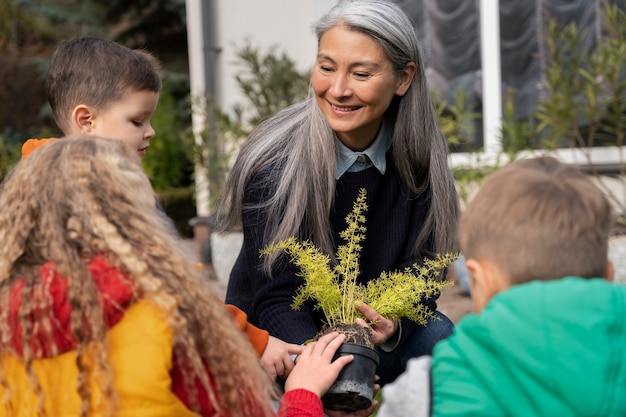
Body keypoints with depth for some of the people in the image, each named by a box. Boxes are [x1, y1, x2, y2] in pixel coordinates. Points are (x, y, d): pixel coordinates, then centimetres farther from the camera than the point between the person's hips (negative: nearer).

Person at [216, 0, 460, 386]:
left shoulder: (418, 157, -10)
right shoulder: (275, 163, -20)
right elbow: (277, 299, -22)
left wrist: (393, 327, -35)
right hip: (277, 344, -3)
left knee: (437, 336, -26)